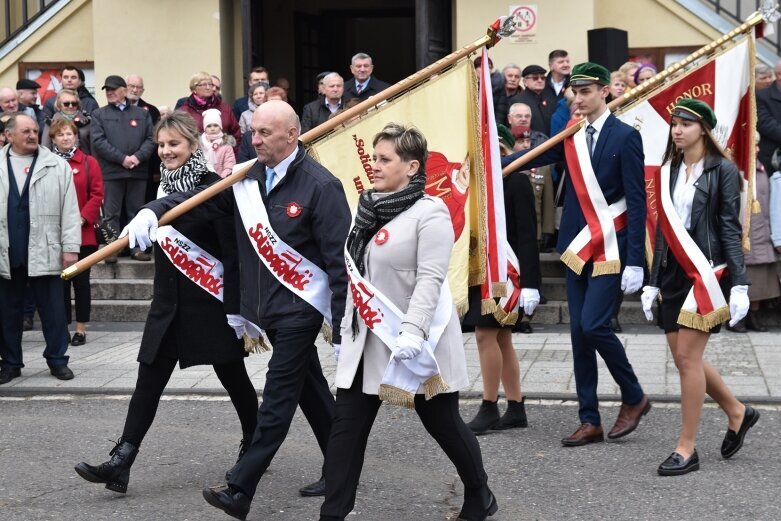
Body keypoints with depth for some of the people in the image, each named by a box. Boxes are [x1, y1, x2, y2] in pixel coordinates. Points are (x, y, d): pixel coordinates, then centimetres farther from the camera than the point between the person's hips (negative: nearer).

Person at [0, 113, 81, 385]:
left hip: (44, 251, -1)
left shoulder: (57, 166, 2)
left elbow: (69, 209, -1)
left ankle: (57, 360, 14)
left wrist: (70, 247, -7)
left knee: (52, 309, 4)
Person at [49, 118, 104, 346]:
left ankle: (81, 328, 11)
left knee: (81, 280, 4)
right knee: (60, 281, 6)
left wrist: (82, 218, -12)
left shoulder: (89, 163, 2)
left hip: (83, 233, -1)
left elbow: (97, 195, -2)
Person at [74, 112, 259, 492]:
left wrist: (236, 308, -19)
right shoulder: (165, 184, 9)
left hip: (211, 302, -6)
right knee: (149, 379, 0)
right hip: (168, 302, 6)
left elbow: (233, 251, -17)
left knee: (233, 376, 8)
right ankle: (120, 463, -4)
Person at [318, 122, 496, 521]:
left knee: (443, 425, 7)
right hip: (367, 340, 7)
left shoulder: (429, 212, -13)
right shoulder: (370, 210, 11)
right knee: (346, 428, 2)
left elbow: (430, 279, -22)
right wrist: (346, 332, 17)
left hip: (415, 344, -7)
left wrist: (412, 332, -32)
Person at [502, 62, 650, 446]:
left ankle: (634, 398, 10)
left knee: (593, 325, -13)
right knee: (579, 332, 6)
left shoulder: (625, 136, -7)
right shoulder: (570, 135, 9)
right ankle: (590, 421, 14)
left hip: (611, 248, -6)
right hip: (578, 246, 6)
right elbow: (532, 156, -2)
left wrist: (635, 261, -14)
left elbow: (637, 201, -10)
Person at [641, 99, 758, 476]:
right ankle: (737, 412, 30)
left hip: (706, 271, -6)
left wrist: (739, 285, -13)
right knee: (682, 357, 8)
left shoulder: (722, 170, -4)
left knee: (688, 356, -8)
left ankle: (686, 448, 0)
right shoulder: (669, 171, 12)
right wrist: (653, 282, 14)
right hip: (673, 273, 6)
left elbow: (730, 229, -7)